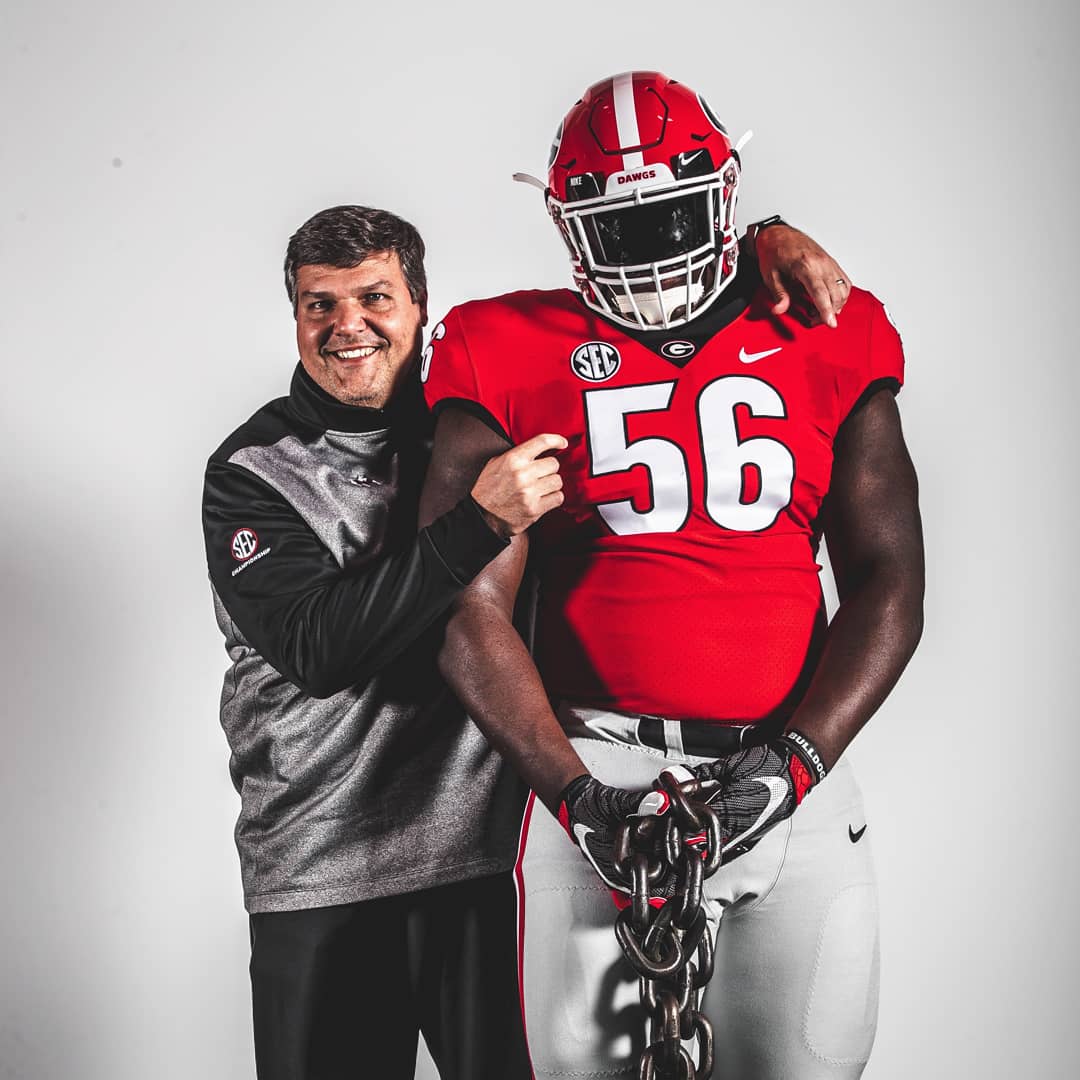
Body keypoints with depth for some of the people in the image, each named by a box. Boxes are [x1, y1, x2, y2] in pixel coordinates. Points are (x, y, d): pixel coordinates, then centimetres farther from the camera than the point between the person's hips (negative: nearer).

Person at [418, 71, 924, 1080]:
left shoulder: (825, 349, 7)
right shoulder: (516, 360, 2)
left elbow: (887, 583, 4)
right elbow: (469, 609, -3)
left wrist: (796, 759, -10)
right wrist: (573, 790, -13)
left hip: (789, 774, 2)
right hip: (601, 771, -1)